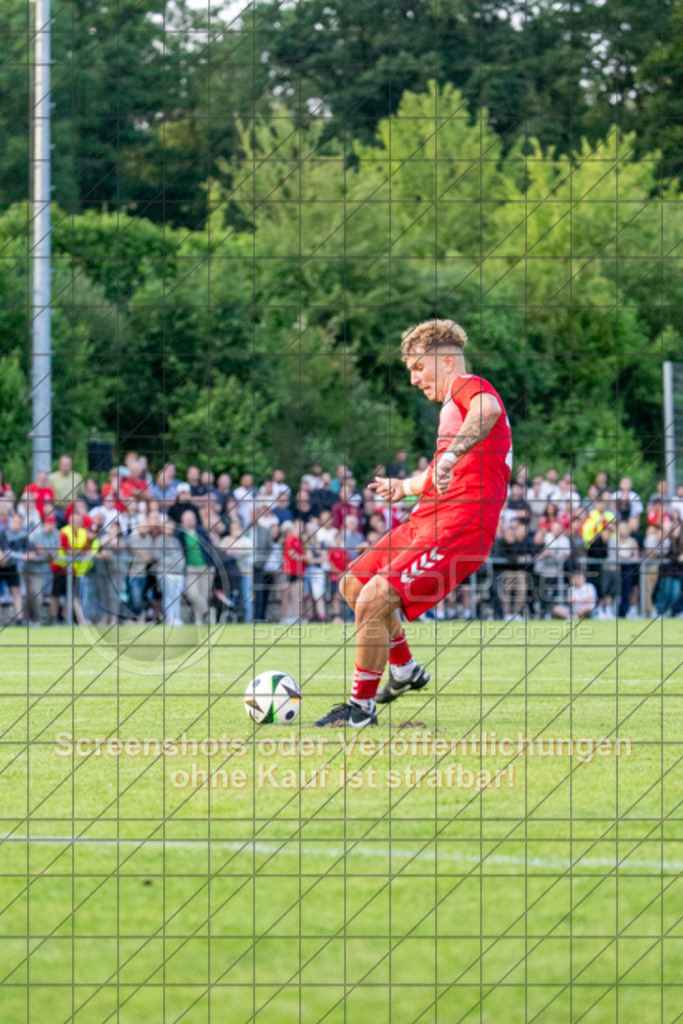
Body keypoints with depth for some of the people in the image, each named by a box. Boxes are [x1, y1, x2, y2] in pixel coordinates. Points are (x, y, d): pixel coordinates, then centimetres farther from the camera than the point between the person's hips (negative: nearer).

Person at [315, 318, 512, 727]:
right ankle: (405, 671, 34)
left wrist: (452, 453, -49)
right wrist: (405, 486, 52)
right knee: (354, 586, 19)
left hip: (457, 531, -11)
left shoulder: (469, 386, -8)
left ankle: (362, 707, -4)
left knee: (373, 601, -18)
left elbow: (488, 409, -36)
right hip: (425, 522, 11)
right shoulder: (452, 406, 23)